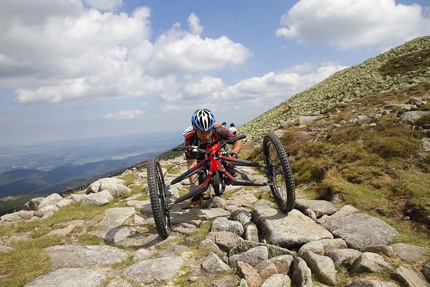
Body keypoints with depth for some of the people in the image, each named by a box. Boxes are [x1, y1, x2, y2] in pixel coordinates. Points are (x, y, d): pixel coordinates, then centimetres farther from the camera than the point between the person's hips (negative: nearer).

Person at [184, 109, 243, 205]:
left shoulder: (218, 130, -34)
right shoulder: (190, 140, -38)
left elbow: (238, 141, -29)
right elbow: (191, 165, -43)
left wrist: (233, 154, -52)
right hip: (202, 159, -1)